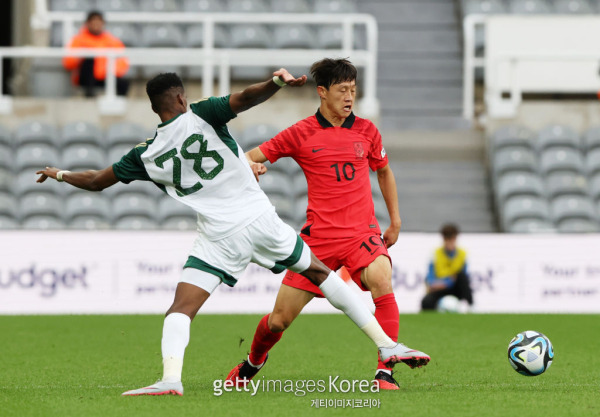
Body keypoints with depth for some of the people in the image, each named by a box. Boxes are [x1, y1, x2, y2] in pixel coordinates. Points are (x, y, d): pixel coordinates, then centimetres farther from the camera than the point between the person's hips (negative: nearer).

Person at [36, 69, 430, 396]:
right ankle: (387, 344, 18)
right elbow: (243, 100, -19)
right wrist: (276, 83, -22)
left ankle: (171, 378, -28)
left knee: (181, 309, -1)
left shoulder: (147, 155, 5)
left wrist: (60, 174, 30)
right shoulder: (201, 114, 1)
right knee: (321, 273, 17)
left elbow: (97, 181, 14)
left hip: (220, 237, -1)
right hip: (261, 219, 1)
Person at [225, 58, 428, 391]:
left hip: (362, 232, 1)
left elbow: (384, 172, 23)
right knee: (279, 319, 3)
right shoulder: (302, 133, -1)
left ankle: (385, 373, -29)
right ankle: (253, 362, 37)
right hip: (319, 236, -1)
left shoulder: (366, 131, 6)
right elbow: (252, 157, 3)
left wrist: (395, 221, 20)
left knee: (381, 280, -33)